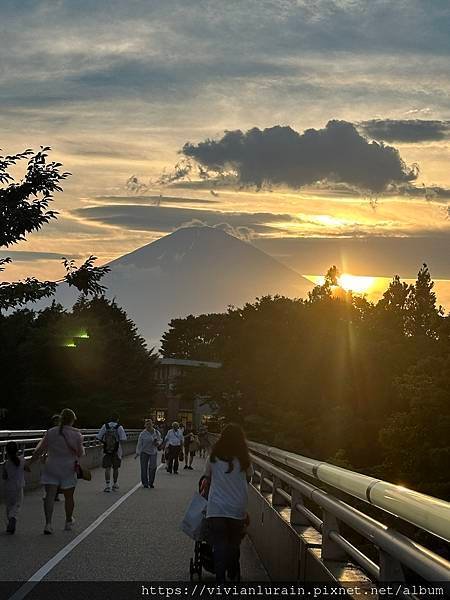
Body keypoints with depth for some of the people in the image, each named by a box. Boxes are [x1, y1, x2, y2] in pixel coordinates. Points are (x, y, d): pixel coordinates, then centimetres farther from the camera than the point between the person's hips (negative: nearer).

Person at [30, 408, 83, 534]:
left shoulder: (51, 433, -2)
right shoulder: (76, 434, -6)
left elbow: (39, 451, 0)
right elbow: (80, 453, -4)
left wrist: (29, 463, 8)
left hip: (51, 469, 1)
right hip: (68, 470, -1)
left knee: (49, 495, -3)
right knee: (69, 497, 16)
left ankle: (48, 523, -18)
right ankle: (69, 522, 33)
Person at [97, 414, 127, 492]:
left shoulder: (105, 426, -2)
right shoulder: (119, 427, -8)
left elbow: (99, 437, -1)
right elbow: (124, 439, -13)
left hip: (106, 450, 1)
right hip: (116, 450, -1)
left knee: (107, 468, 1)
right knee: (115, 468, 13)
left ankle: (107, 485, -9)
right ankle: (115, 484, 25)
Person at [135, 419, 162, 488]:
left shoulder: (156, 432, 6)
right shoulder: (142, 434, -2)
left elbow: (160, 440, 17)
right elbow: (139, 444, -4)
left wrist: (158, 443, -6)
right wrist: (137, 453, -10)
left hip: (153, 452, 1)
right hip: (144, 452, -1)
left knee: (153, 467, -6)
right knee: (144, 468, -1)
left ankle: (151, 482, 8)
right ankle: (145, 483, 10)